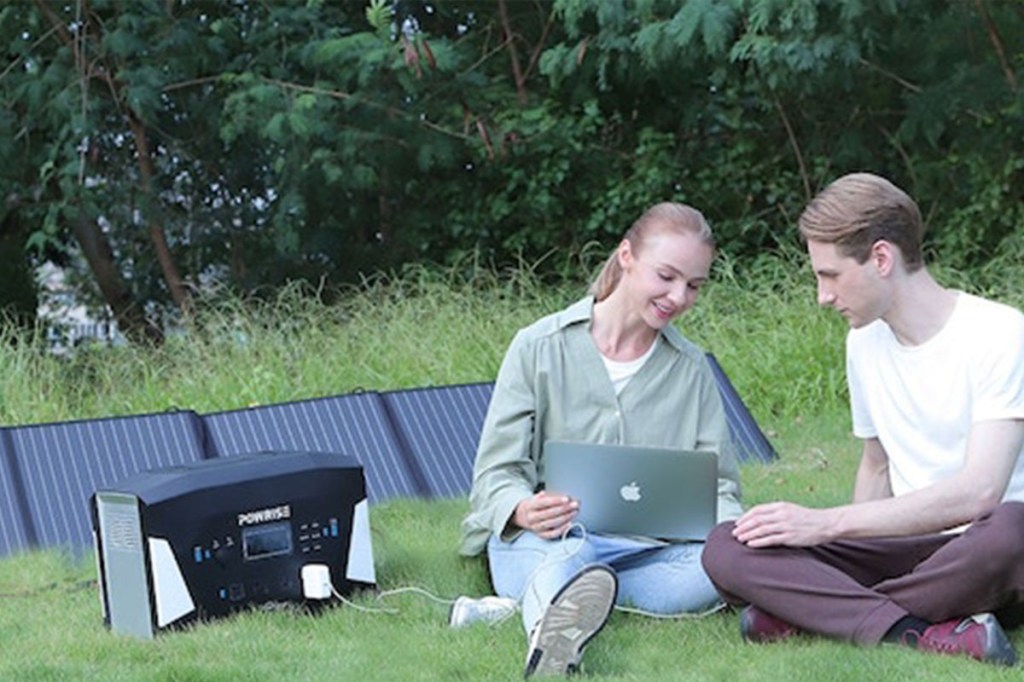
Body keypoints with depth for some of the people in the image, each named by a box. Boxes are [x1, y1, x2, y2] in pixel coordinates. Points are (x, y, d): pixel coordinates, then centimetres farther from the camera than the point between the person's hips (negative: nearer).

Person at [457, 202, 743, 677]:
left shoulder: (692, 369, 15)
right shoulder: (540, 347, 3)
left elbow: (717, 484, 13)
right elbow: (496, 474, -1)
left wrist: (730, 527, -13)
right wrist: (525, 510, -27)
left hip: (644, 549, 3)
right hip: (540, 541, -3)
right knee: (563, 549, -41)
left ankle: (546, 602, -39)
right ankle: (552, 636, -75)